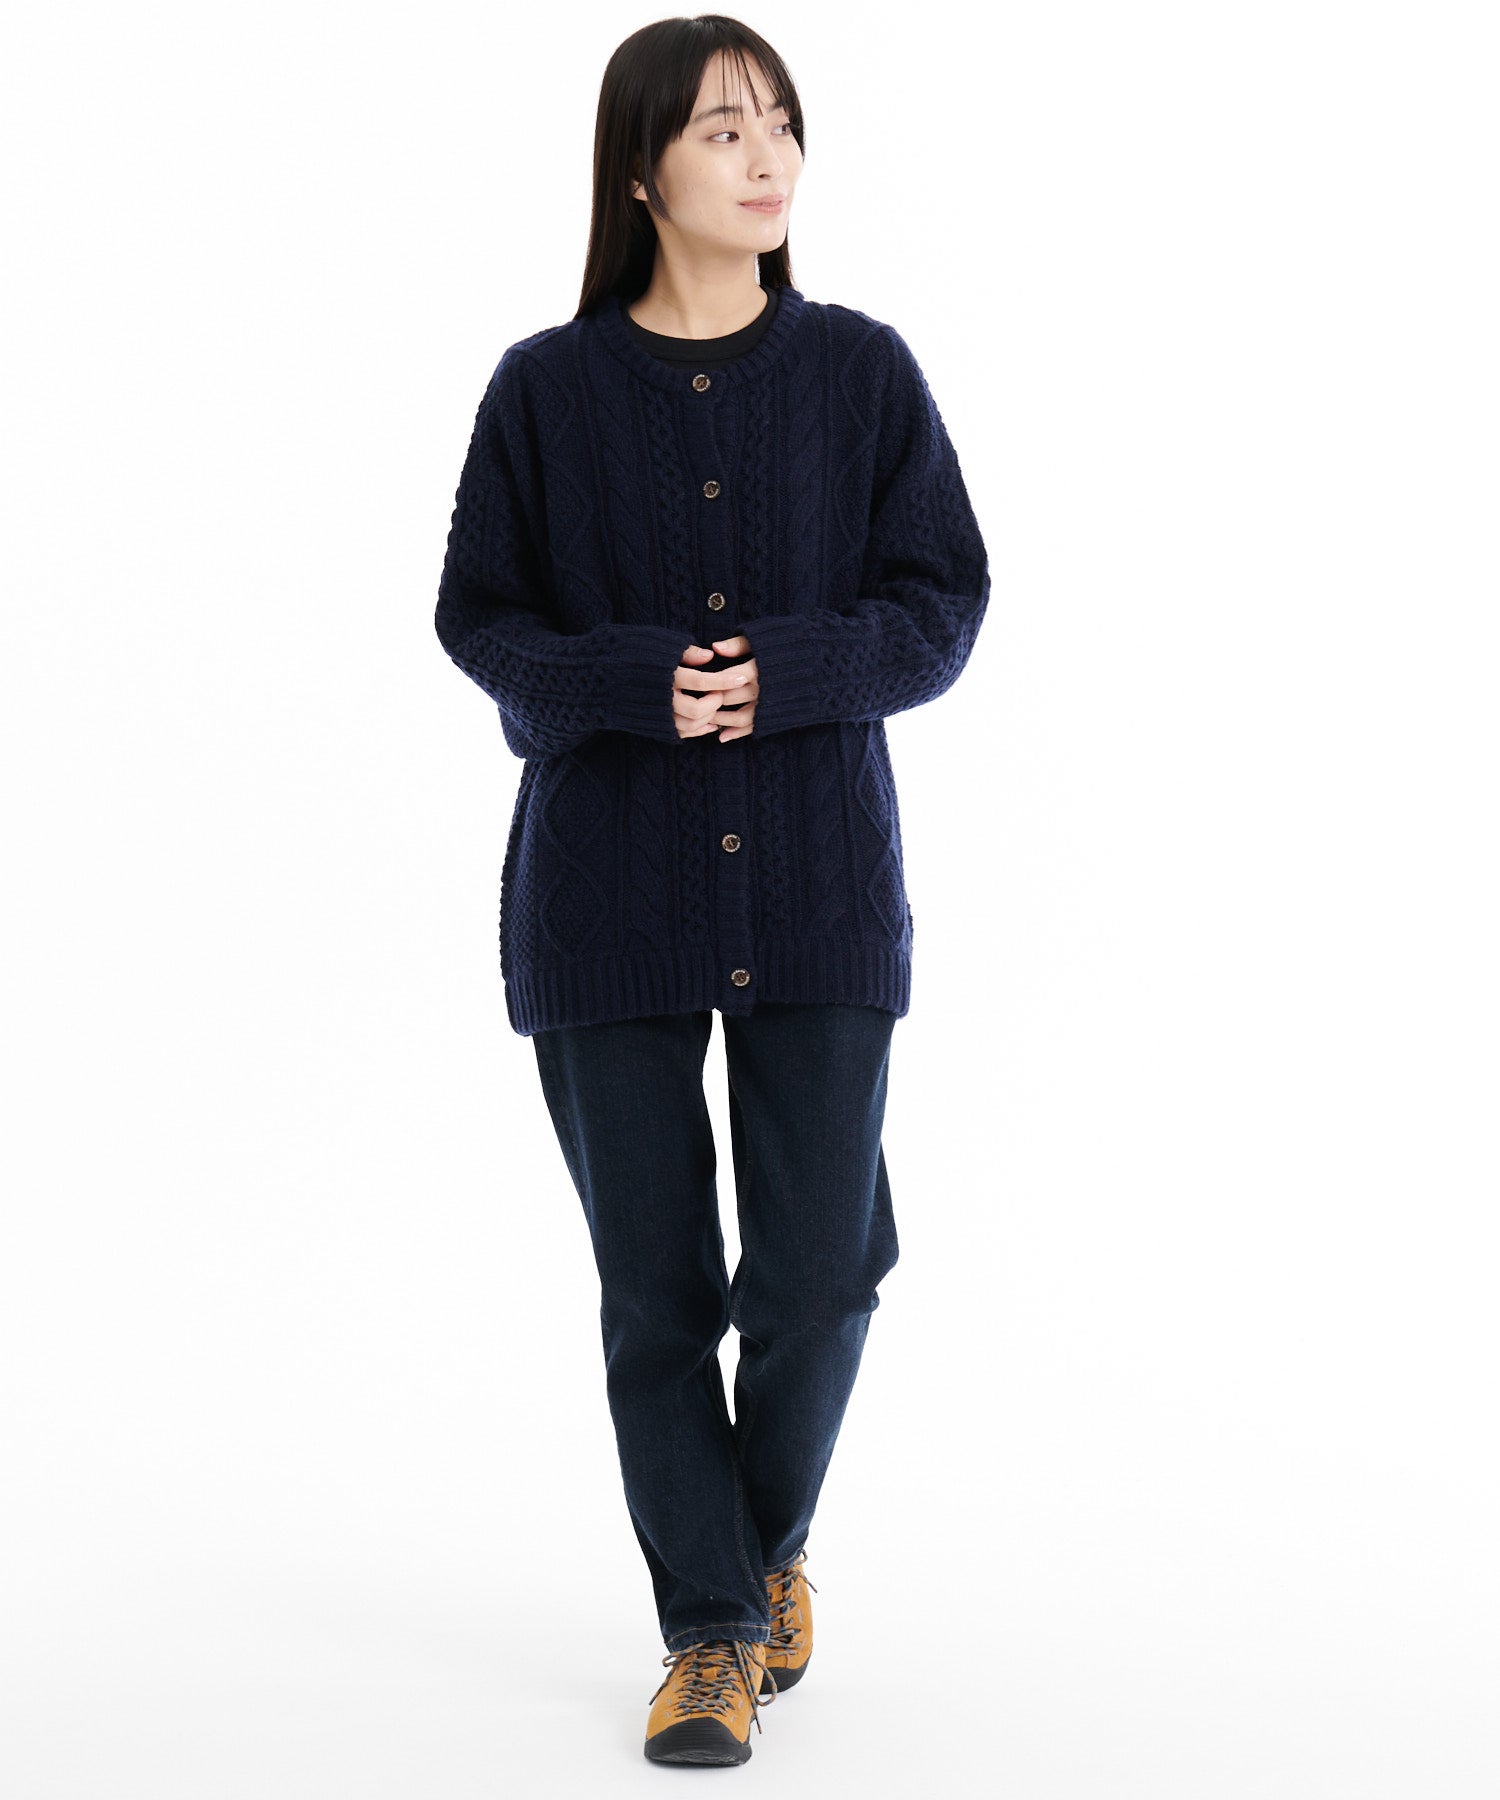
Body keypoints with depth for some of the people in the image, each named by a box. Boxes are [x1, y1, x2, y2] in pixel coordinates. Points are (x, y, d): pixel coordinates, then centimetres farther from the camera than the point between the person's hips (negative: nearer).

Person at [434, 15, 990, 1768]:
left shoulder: (861, 370, 2)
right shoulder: (546, 388, 0)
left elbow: (945, 603, 1)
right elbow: (479, 615, 2)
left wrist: (786, 671, -16)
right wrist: (633, 681, -17)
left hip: (819, 885, 1)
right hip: (607, 884, 0)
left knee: (819, 1267, 0)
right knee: (655, 1285, 2)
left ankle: (768, 1538, 30)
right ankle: (709, 1631, 18)